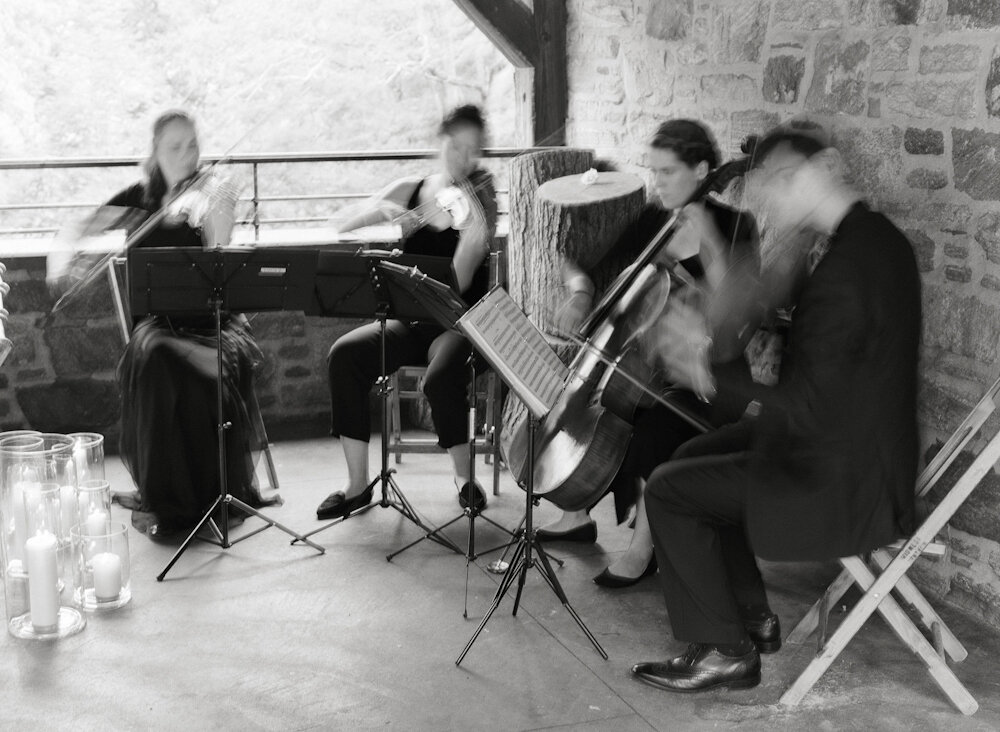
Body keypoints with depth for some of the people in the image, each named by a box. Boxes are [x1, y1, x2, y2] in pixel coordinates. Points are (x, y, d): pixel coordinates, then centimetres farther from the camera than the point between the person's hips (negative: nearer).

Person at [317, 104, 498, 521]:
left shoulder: (477, 204, -3)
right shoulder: (408, 192, 8)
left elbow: (458, 283, -15)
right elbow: (343, 233, 2)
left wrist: (472, 244, -33)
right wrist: (379, 212, -15)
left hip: (457, 323, -3)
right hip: (408, 320, 4)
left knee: (441, 377, -36)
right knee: (345, 354, -24)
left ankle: (464, 476, -9)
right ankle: (358, 485, -17)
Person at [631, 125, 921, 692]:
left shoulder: (845, 270, -28)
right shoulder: (876, 237, 3)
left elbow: (805, 406, -27)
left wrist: (713, 377, -17)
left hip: (844, 489, -10)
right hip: (865, 448, 10)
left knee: (668, 492, -5)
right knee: (696, 458, 20)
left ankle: (725, 652, 9)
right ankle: (753, 617, 28)